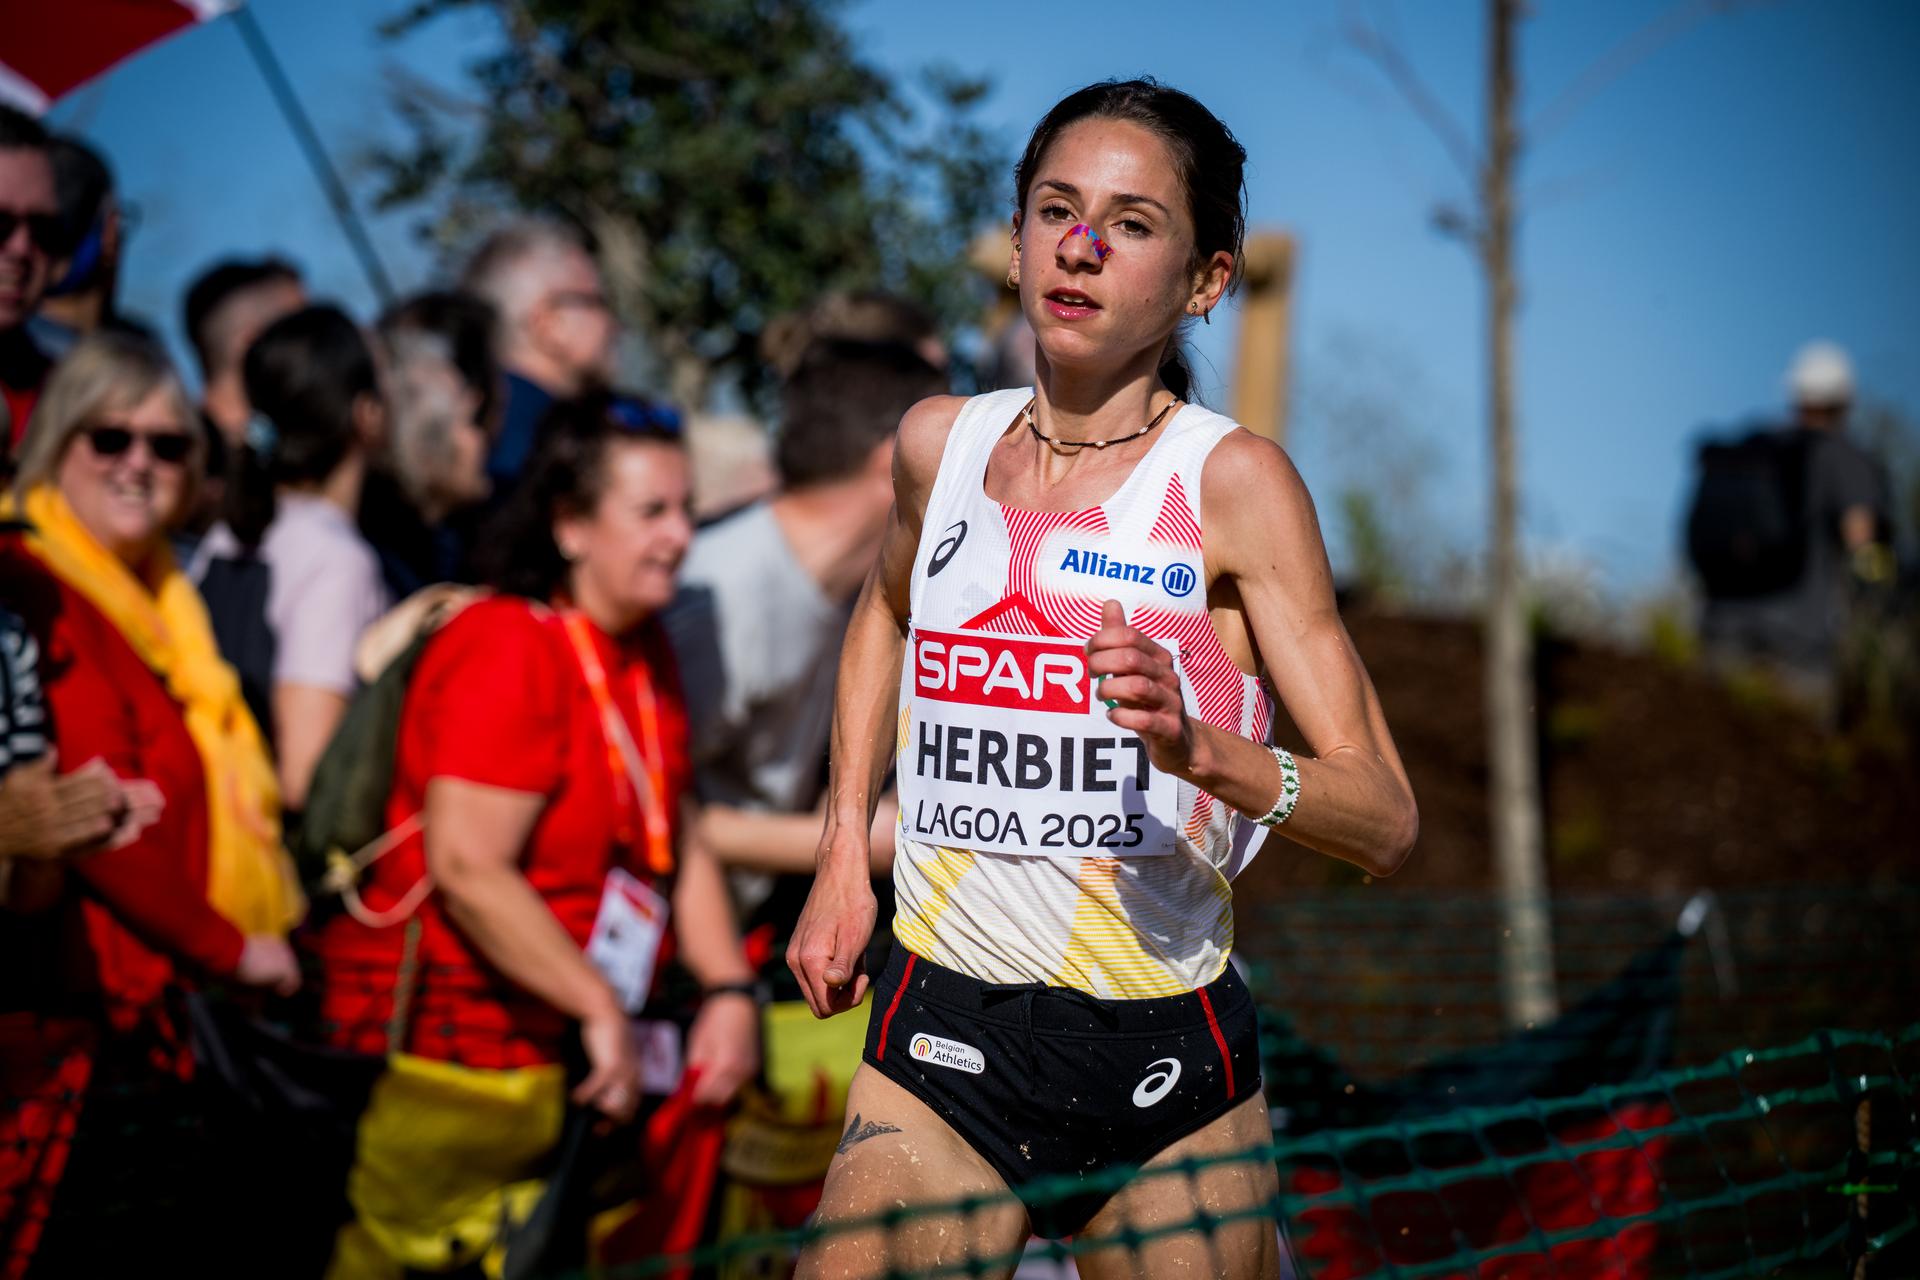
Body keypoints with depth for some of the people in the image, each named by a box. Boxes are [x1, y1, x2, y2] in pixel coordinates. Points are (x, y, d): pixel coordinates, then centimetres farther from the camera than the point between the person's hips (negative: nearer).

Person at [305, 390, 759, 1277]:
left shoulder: (644, 655, 11)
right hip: (445, 1058, -9)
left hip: (555, 1056, 9)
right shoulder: (506, 653, -17)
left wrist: (729, 990, 2)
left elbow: (680, 846, 17)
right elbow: (467, 869, -24)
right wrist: (601, 1010, -22)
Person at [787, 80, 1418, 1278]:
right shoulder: (940, 442, 4)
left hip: (1168, 1062, -2)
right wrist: (843, 855, 19)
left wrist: (1199, 746, -29)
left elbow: (1386, 820, -11)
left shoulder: (1233, 480, -8)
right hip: (941, 1045, 2)